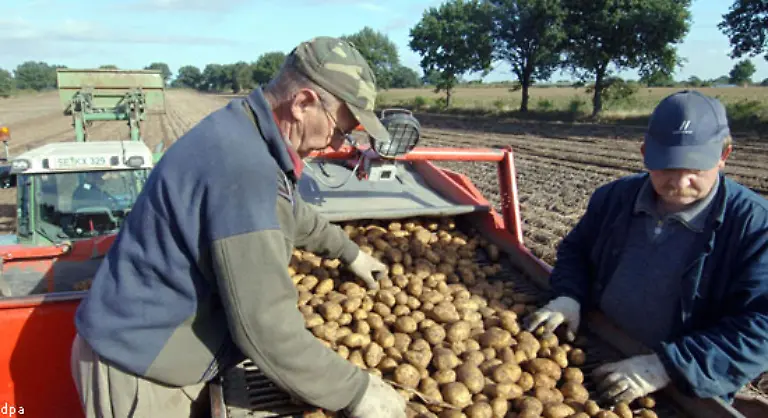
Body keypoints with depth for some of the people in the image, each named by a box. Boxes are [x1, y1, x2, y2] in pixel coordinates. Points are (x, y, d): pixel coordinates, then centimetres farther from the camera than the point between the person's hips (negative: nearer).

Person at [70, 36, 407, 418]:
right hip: (135, 372, -8)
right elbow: (266, 328, -30)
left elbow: (289, 211, 21)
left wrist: (348, 251, 30)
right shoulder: (242, 168, -31)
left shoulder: (246, 134, 1)